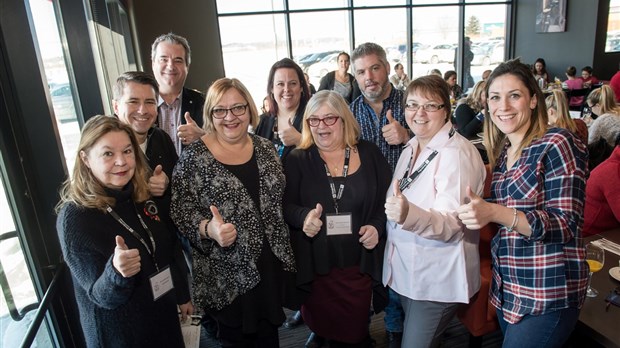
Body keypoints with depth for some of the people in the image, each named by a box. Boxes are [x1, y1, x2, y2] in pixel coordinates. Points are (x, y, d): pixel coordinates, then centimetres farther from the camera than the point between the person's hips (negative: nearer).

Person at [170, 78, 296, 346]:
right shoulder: (194, 157, -12)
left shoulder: (265, 148, 2)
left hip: (272, 263, 4)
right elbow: (181, 211, -10)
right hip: (228, 273, -4)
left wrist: (285, 251, 4)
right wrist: (209, 228, -29)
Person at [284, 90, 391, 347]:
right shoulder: (297, 160, -2)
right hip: (315, 267, 0)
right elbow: (285, 206, -4)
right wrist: (303, 217, -24)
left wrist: (378, 226, -11)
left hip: (360, 266, 1)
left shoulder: (369, 154, 0)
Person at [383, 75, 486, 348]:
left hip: (438, 278, -8)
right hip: (405, 270, 8)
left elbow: (452, 223, -29)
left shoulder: (457, 154, -20)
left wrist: (408, 214, -44)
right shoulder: (412, 147, 7)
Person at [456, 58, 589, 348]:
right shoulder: (502, 152, 7)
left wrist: (494, 212, -31)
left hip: (547, 294, -7)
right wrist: (478, 211, 1)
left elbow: (566, 225, -19)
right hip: (507, 288, 7)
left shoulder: (556, 144, -13)